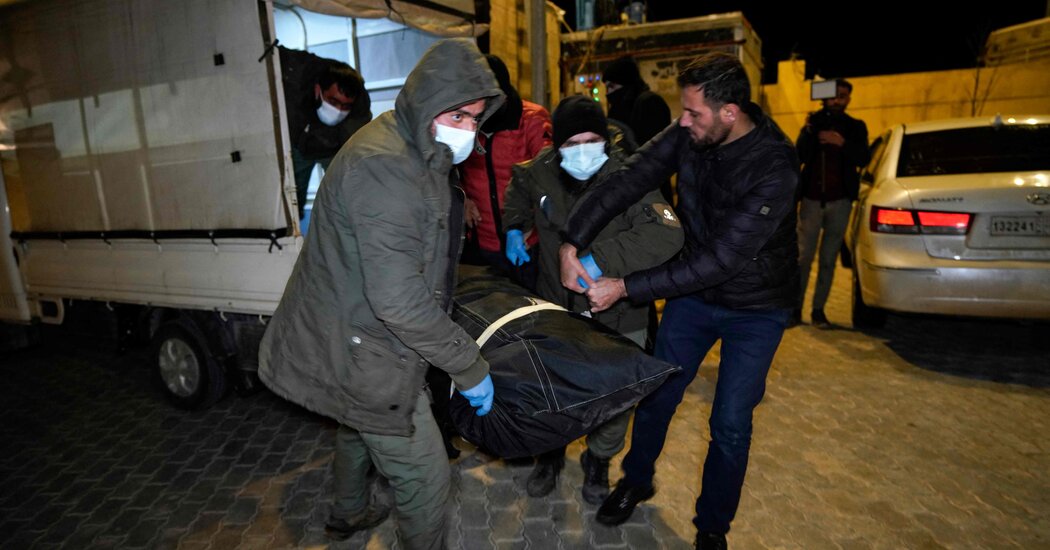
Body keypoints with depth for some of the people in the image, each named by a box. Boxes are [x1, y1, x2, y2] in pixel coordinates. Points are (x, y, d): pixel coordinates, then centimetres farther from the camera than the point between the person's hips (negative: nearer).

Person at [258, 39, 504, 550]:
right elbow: (399, 301, -32)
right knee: (424, 475, 2)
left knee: (359, 429, 32)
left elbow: (425, 254, 15)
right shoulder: (383, 167, -29)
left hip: (350, 335, 11)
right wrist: (470, 367, -23)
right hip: (359, 353, -11)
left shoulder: (414, 152, 5)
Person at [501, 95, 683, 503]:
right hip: (556, 308, 3)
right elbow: (518, 191, 16)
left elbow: (666, 234, -36)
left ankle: (599, 461, 44)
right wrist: (514, 228, 6)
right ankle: (551, 453, 47)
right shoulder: (541, 171, -10)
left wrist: (604, 259, -41)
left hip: (617, 316, -2)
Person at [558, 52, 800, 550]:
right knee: (657, 394, 12)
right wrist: (572, 242, -27)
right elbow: (629, 180, -16)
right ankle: (636, 481, 39)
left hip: (755, 308, -4)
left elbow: (720, 259, -34)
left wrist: (626, 288, -33)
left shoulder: (774, 167, -30)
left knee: (730, 424, 3)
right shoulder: (688, 135, -14)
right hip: (695, 290, 4)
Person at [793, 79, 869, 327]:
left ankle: (818, 309, 6)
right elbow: (800, 156, -4)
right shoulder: (814, 123, 10)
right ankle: (796, 307, -1)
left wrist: (842, 143, -19)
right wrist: (809, 131, -19)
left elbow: (863, 159, -3)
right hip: (812, 199, -1)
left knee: (828, 259, 1)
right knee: (803, 257, -7)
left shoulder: (856, 127, 10)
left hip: (840, 201, 1)